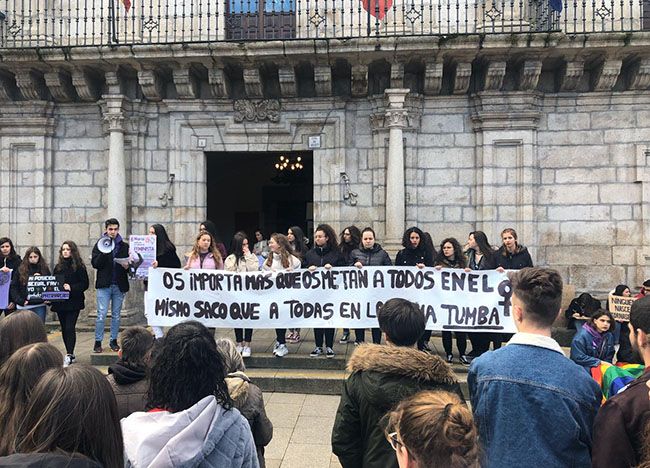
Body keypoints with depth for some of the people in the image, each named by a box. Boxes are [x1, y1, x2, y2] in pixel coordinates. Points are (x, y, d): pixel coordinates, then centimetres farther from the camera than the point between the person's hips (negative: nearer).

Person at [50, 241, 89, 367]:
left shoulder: (79, 266, -3)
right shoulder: (58, 267, 13)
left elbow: (85, 284, -6)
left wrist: (71, 288, -20)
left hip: (73, 302, -5)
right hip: (60, 302, 5)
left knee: (70, 327, -12)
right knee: (64, 329, 10)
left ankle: (69, 355, -11)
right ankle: (70, 354, 21)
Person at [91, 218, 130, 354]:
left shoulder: (124, 246, 8)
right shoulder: (99, 244, 4)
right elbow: (95, 264, -4)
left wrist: (127, 266, -8)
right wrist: (104, 252, -18)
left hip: (119, 285, 2)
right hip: (104, 285, -2)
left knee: (116, 315, 9)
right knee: (101, 314, -5)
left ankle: (113, 340, 18)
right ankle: (98, 342, 2)